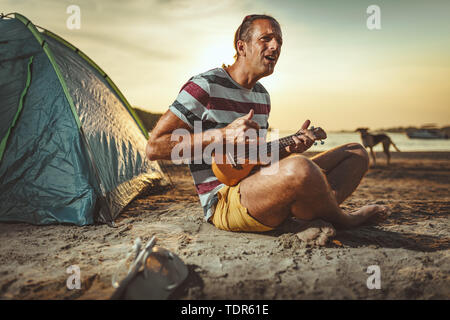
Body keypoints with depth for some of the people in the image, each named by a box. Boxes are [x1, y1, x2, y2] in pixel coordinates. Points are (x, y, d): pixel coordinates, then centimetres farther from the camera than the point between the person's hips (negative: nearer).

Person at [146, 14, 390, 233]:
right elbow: (154, 148, -13)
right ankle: (343, 221, -5)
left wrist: (289, 148, 2)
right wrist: (222, 134, -20)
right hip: (225, 202, -8)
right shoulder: (205, 86, -7)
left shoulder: (262, 95, 18)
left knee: (357, 153, 8)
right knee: (299, 168, -39)